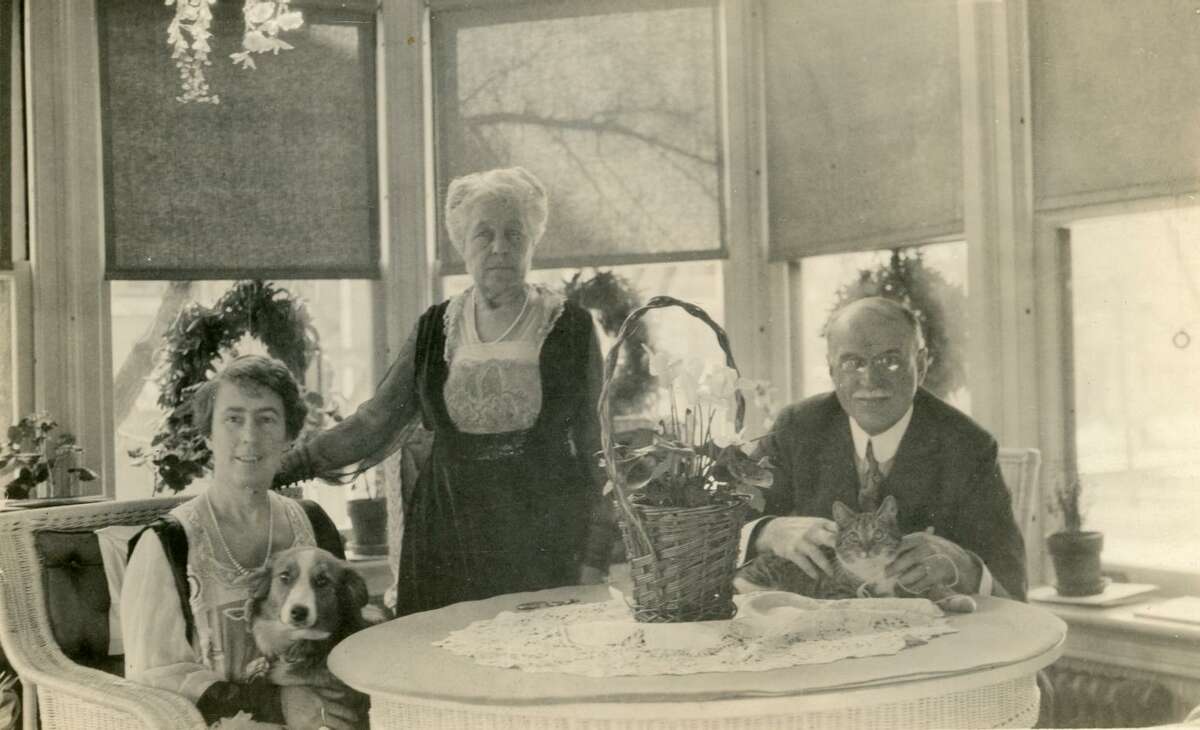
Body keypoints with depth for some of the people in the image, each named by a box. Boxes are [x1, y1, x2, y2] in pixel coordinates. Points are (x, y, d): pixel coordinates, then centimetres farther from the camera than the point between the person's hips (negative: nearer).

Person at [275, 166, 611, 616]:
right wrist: (282, 468, 2)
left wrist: (593, 560, -3)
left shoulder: (570, 328, -2)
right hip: (448, 540, 2)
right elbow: (374, 423, 8)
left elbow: (592, 448, 0)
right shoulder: (434, 330, 5)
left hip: (544, 541, -2)